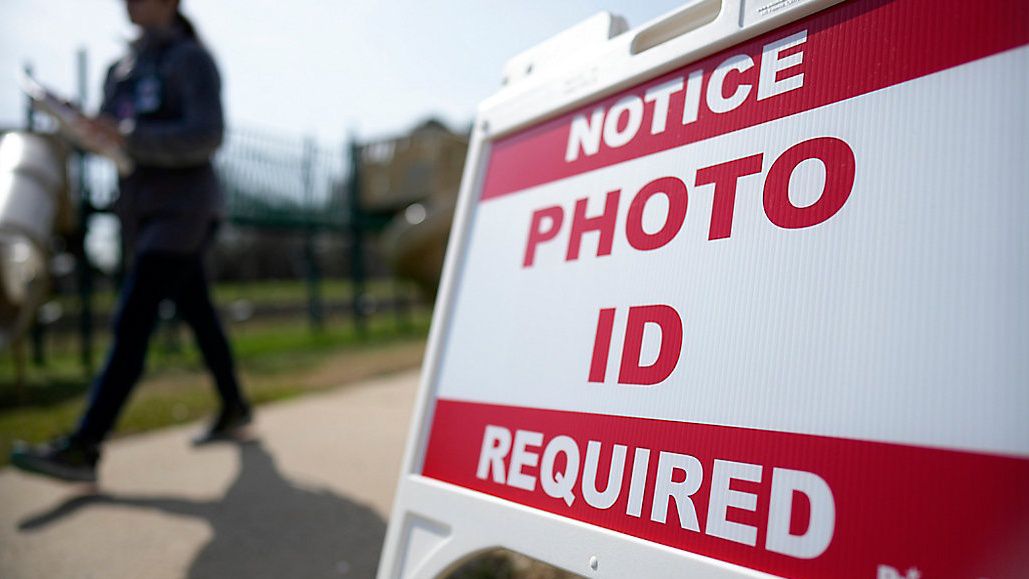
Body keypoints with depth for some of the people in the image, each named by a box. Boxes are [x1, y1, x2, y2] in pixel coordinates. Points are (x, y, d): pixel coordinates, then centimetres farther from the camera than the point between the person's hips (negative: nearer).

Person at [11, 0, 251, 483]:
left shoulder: (191, 58, -5)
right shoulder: (124, 66, 16)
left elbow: (206, 137, -17)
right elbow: (114, 132, 20)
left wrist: (128, 136, -26)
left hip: (182, 209, -8)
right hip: (142, 210, 8)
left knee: (131, 324, -14)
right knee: (196, 314, 14)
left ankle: (83, 449, -13)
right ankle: (234, 409, 29)